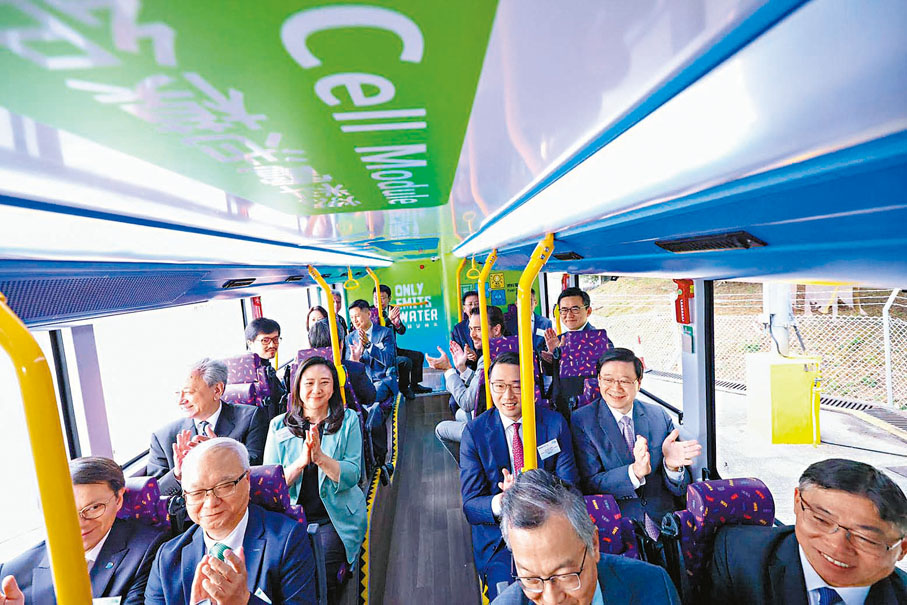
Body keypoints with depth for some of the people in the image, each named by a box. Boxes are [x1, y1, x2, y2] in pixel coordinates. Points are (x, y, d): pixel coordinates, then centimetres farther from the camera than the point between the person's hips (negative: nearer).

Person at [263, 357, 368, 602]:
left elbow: (352, 475, -8)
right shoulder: (279, 426, 4)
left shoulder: (348, 420, -1)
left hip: (336, 517, -1)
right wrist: (300, 462, -21)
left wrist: (320, 457, -25)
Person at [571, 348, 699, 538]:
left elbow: (680, 489, 6)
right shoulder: (581, 421, -5)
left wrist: (672, 465, -17)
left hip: (663, 521, 4)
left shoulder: (660, 417, 6)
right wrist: (635, 472, -24)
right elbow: (589, 484, -9)